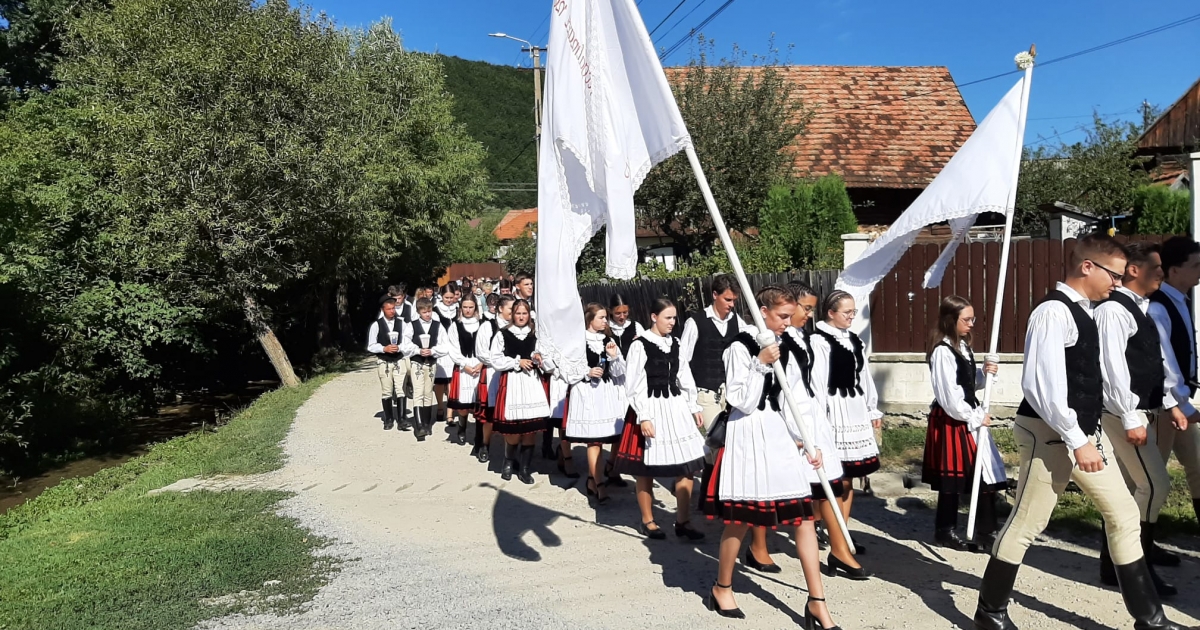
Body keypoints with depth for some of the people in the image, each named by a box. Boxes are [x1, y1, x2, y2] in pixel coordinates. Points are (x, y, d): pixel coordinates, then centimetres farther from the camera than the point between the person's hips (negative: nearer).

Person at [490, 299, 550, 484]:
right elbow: (496, 361, -4)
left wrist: (537, 358, 1)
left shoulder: (533, 334, 12)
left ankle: (525, 468, 12)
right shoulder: (503, 334, -1)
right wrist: (517, 362, -10)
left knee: (532, 426, -1)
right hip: (511, 381, -4)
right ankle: (509, 462, 21)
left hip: (532, 381, 4)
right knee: (513, 428, -6)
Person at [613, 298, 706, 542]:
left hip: (676, 407, 6)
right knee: (647, 468, 5)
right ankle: (648, 520, 21)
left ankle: (683, 521, 15)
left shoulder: (674, 344, 9)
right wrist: (643, 417, -16)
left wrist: (694, 408, 11)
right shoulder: (640, 345, -10)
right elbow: (634, 386, -12)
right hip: (651, 410, -6)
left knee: (687, 465, 4)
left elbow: (684, 379, 14)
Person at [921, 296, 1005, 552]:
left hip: (969, 417, 9)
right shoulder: (942, 351, -17)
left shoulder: (963, 346, 10)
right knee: (953, 477, 3)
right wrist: (976, 418, -13)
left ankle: (986, 535, 15)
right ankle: (945, 532, 19)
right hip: (951, 421, -8)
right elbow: (949, 396, -20)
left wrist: (984, 373, -2)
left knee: (988, 474, 7)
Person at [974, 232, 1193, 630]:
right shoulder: (1054, 312, -19)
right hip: (1052, 435, -10)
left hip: (1085, 432, 10)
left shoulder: (1082, 311, 12)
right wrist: (1077, 440, -24)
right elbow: (1043, 384, -26)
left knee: (1123, 514, 13)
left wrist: (1087, 435, 17)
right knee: (1026, 524, 1)